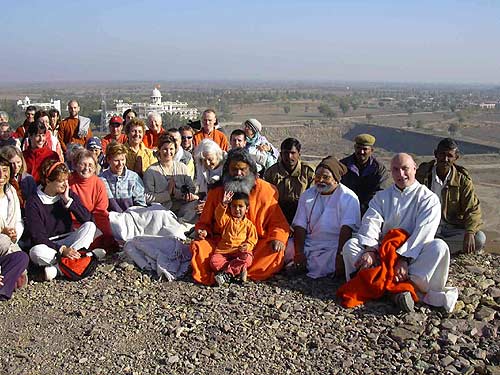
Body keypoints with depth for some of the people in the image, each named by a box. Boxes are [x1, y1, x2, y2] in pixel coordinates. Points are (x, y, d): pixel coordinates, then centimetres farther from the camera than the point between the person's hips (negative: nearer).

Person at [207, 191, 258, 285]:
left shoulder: (249, 224, 11)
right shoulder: (227, 219, 11)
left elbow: (252, 239, 8)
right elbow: (219, 216, -11)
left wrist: (247, 246, -14)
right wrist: (223, 204, -27)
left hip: (240, 252, -1)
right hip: (223, 251, 1)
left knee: (247, 258, -33)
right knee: (214, 261, -26)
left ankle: (226, 274, -27)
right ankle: (238, 269, -25)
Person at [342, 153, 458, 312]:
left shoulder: (428, 198, 2)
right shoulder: (382, 196, 14)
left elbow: (423, 232, -12)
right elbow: (371, 222, -3)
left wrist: (404, 258, -26)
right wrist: (370, 250, -23)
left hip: (415, 256, -3)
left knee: (439, 247, -30)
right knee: (350, 245, -21)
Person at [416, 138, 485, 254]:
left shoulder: (462, 179, -2)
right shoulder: (422, 173, -1)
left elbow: (473, 209, -6)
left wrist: (470, 233, -26)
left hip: (452, 229, 2)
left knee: (479, 239, -27)